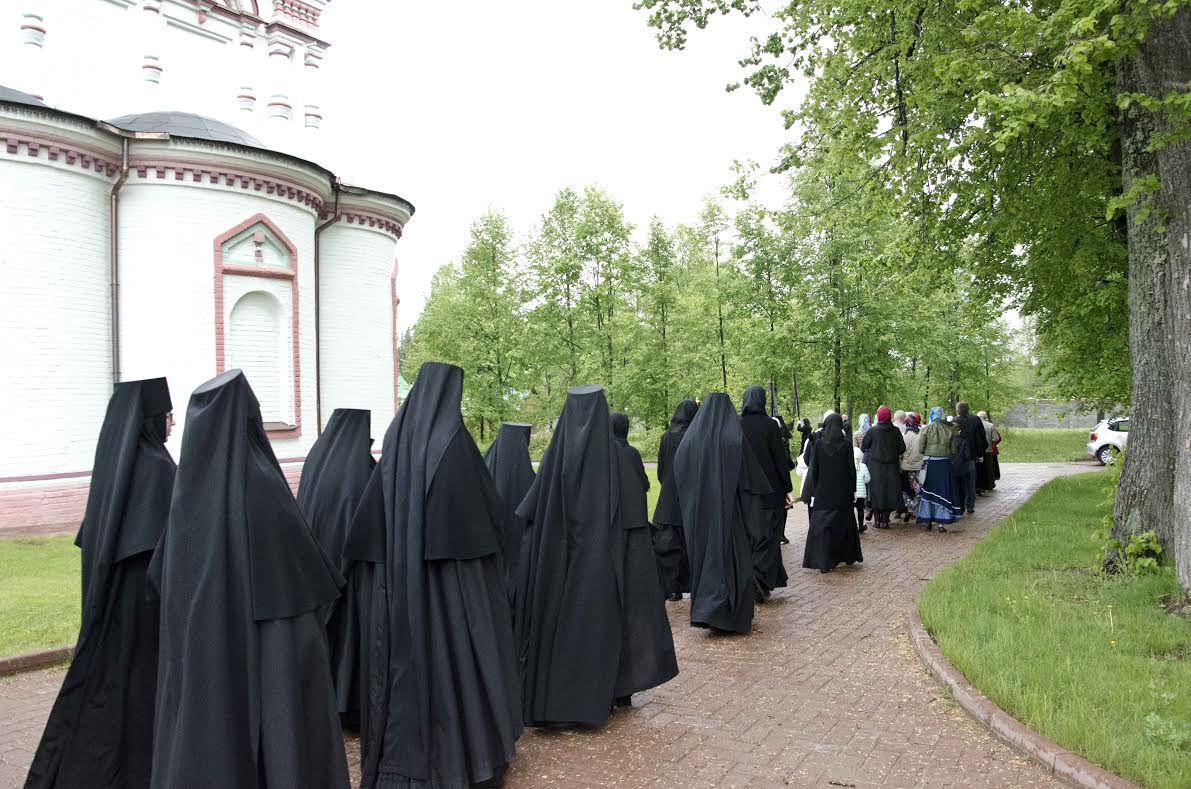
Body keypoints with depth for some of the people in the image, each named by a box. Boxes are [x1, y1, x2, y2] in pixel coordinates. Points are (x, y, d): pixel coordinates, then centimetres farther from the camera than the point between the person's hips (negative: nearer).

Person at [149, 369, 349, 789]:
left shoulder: (189, 482, 0)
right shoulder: (261, 482, -19)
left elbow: (163, 572, 12)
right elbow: (304, 566, -15)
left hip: (200, 640, 7)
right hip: (268, 641, -6)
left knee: (207, 728, 17)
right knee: (278, 725, 7)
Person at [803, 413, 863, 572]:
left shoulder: (819, 444, -6)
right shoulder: (846, 443, -7)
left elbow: (814, 470, -4)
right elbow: (852, 468, -4)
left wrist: (813, 492, 2)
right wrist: (853, 490, 6)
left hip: (823, 492, -1)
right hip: (843, 492, 1)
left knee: (821, 526, 1)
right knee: (845, 523, 17)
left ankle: (824, 562, -6)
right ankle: (848, 556, 30)